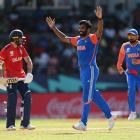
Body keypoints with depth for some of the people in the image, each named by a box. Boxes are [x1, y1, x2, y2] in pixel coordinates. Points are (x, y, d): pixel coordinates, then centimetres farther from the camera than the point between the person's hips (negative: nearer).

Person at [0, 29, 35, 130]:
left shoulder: (21, 48, 8)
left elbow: (28, 61, 13)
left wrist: (29, 73, -3)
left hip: (22, 77, 6)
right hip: (10, 78, -6)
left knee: (27, 97, -2)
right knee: (12, 99, -13)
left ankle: (25, 123, 3)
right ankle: (10, 125, -6)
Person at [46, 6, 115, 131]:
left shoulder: (93, 38, -7)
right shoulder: (78, 40, 16)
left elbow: (100, 31, -26)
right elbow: (64, 38, 24)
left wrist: (100, 18, -43)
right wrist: (53, 27, 20)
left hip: (91, 70, -8)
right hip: (82, 71, 8)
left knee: (87, 96, -10)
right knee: (94, 95, 11)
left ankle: (83, 123, -12)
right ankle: (109, 117, 18)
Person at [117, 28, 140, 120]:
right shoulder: (125, 46, 4)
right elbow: (121, 57, 20)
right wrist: (119, 67, 26)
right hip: (130, 73, 1)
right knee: (131, 90, -16)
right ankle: (132, 112, -13)